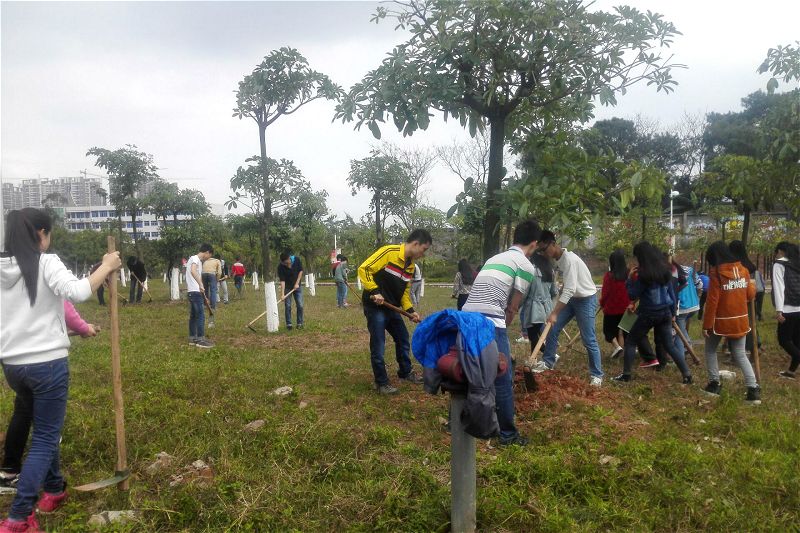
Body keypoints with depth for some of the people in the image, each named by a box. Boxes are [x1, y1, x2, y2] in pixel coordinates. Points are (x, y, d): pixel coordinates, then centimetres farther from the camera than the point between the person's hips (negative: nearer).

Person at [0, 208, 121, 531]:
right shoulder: (46, 263, -11)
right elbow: (77, 292, -26)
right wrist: (106, 268, -14)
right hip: (47, 363, -7)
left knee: (44, 430, 24)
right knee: (45, 439, 2)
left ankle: (54, 491, 36)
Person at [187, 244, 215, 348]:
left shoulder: (198, 261, 20)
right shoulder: (195, 258, -10)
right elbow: (193, 271, -31)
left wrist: (204, 296, 31)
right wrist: (200, 284, -38)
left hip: (192, 292, 10)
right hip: (195, 292, -10)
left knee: (193, 316, 13)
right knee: (201, 316, -7)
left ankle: (193, 339, 18)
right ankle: (200, 340, -4)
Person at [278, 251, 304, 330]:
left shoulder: (297, 260, -17)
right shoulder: (280, 267, -22)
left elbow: (301, 271, -5)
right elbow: (282, 281, -23)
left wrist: (297, 283, -11)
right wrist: (282, 294, -30)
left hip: (297, 286, 1)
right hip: (287, 287, -1)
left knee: (300, 305, -2)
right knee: (287, 306, -2)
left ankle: (300, 323, 8)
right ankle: (288, 324, 6)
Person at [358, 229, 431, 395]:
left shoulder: (410, 265, 8)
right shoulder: (389, 252, -18)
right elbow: (364, 269, -21)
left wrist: (410, 310, 2)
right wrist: (375, 291, -26)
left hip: (392, 308, 8)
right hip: (375, 307, -8)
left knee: (403, 339, 17)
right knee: (378, 346, -1)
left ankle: (405, 372, 36)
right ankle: (381, 383, 12)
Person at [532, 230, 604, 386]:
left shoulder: (569, 259, -28)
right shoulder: (558, 259, 0)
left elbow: (570, 289, -34)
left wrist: (554, 313, -36)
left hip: (586, 299, -9)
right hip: (572, 298, 9)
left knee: (589, 340, -4)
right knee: (552, 329, 7)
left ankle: (597, 375, 9)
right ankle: (547, 362, 20)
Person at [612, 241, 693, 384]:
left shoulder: (644, 274, -17)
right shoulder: (665, 269, 5)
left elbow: (632, 295, -12)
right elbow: (672, 292, 11)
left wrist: (630, 278, -2)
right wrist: (673, 312, 18)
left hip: (649, 314, -6)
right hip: (665, 313, 6)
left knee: (630, 342, 8)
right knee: (669, 345, 15)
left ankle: (626, 375, 8)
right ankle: (687, 374, 10)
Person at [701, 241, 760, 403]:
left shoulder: (716, 273, -14)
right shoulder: (743, 270, 2)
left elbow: (712, 301, -16)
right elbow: (750, 296, 10)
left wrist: (706, 324, -11)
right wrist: (752, 285, 33)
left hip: (721, 321, -5)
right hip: (740, 320, 5)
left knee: (710, 350, 17)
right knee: (740, 354, 12)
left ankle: (714, 383, 16)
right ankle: (753, 389, 2)